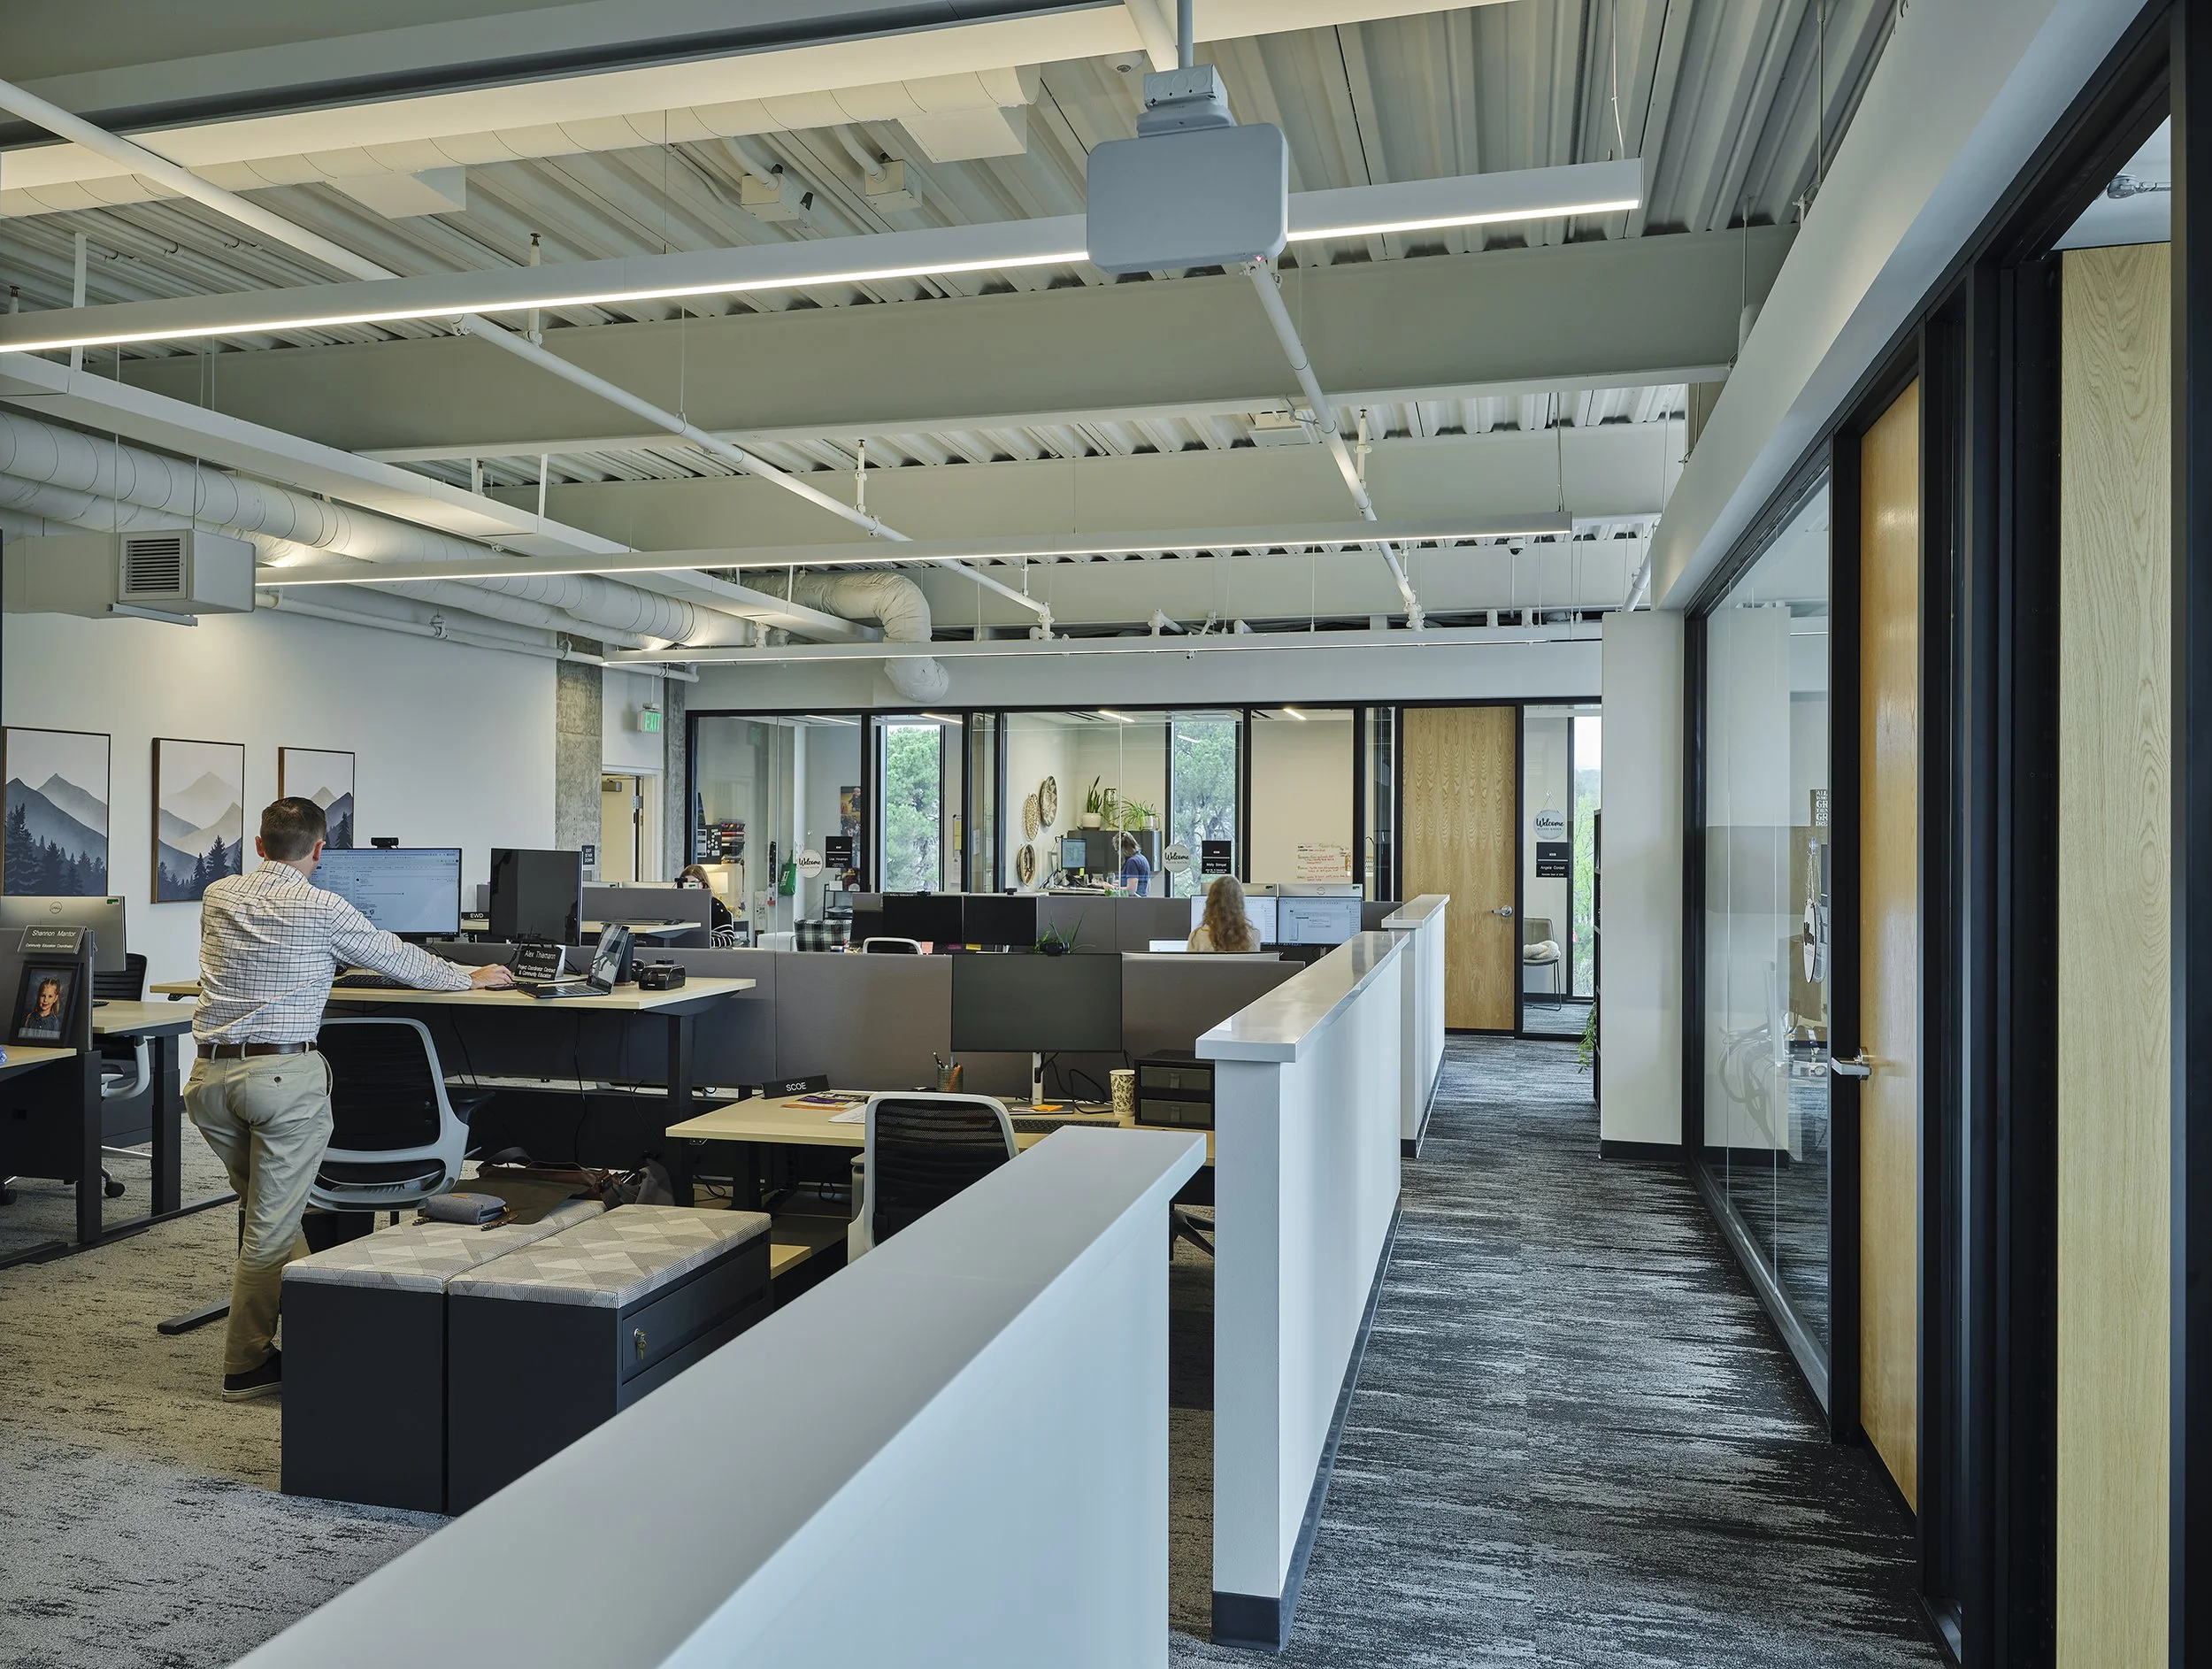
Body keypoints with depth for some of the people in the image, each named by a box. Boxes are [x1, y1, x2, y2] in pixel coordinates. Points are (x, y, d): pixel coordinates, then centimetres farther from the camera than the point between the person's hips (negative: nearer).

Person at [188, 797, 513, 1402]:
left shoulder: (218, 896, 12)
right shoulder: (321, 909, -5)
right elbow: (399, 959, 5)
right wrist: (470, 977, 22)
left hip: (210, 1074, 6)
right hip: (282, 1073, -6)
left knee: (264, 1209, 18)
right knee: (274, 1222, 2)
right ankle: (245, 1367, 9)